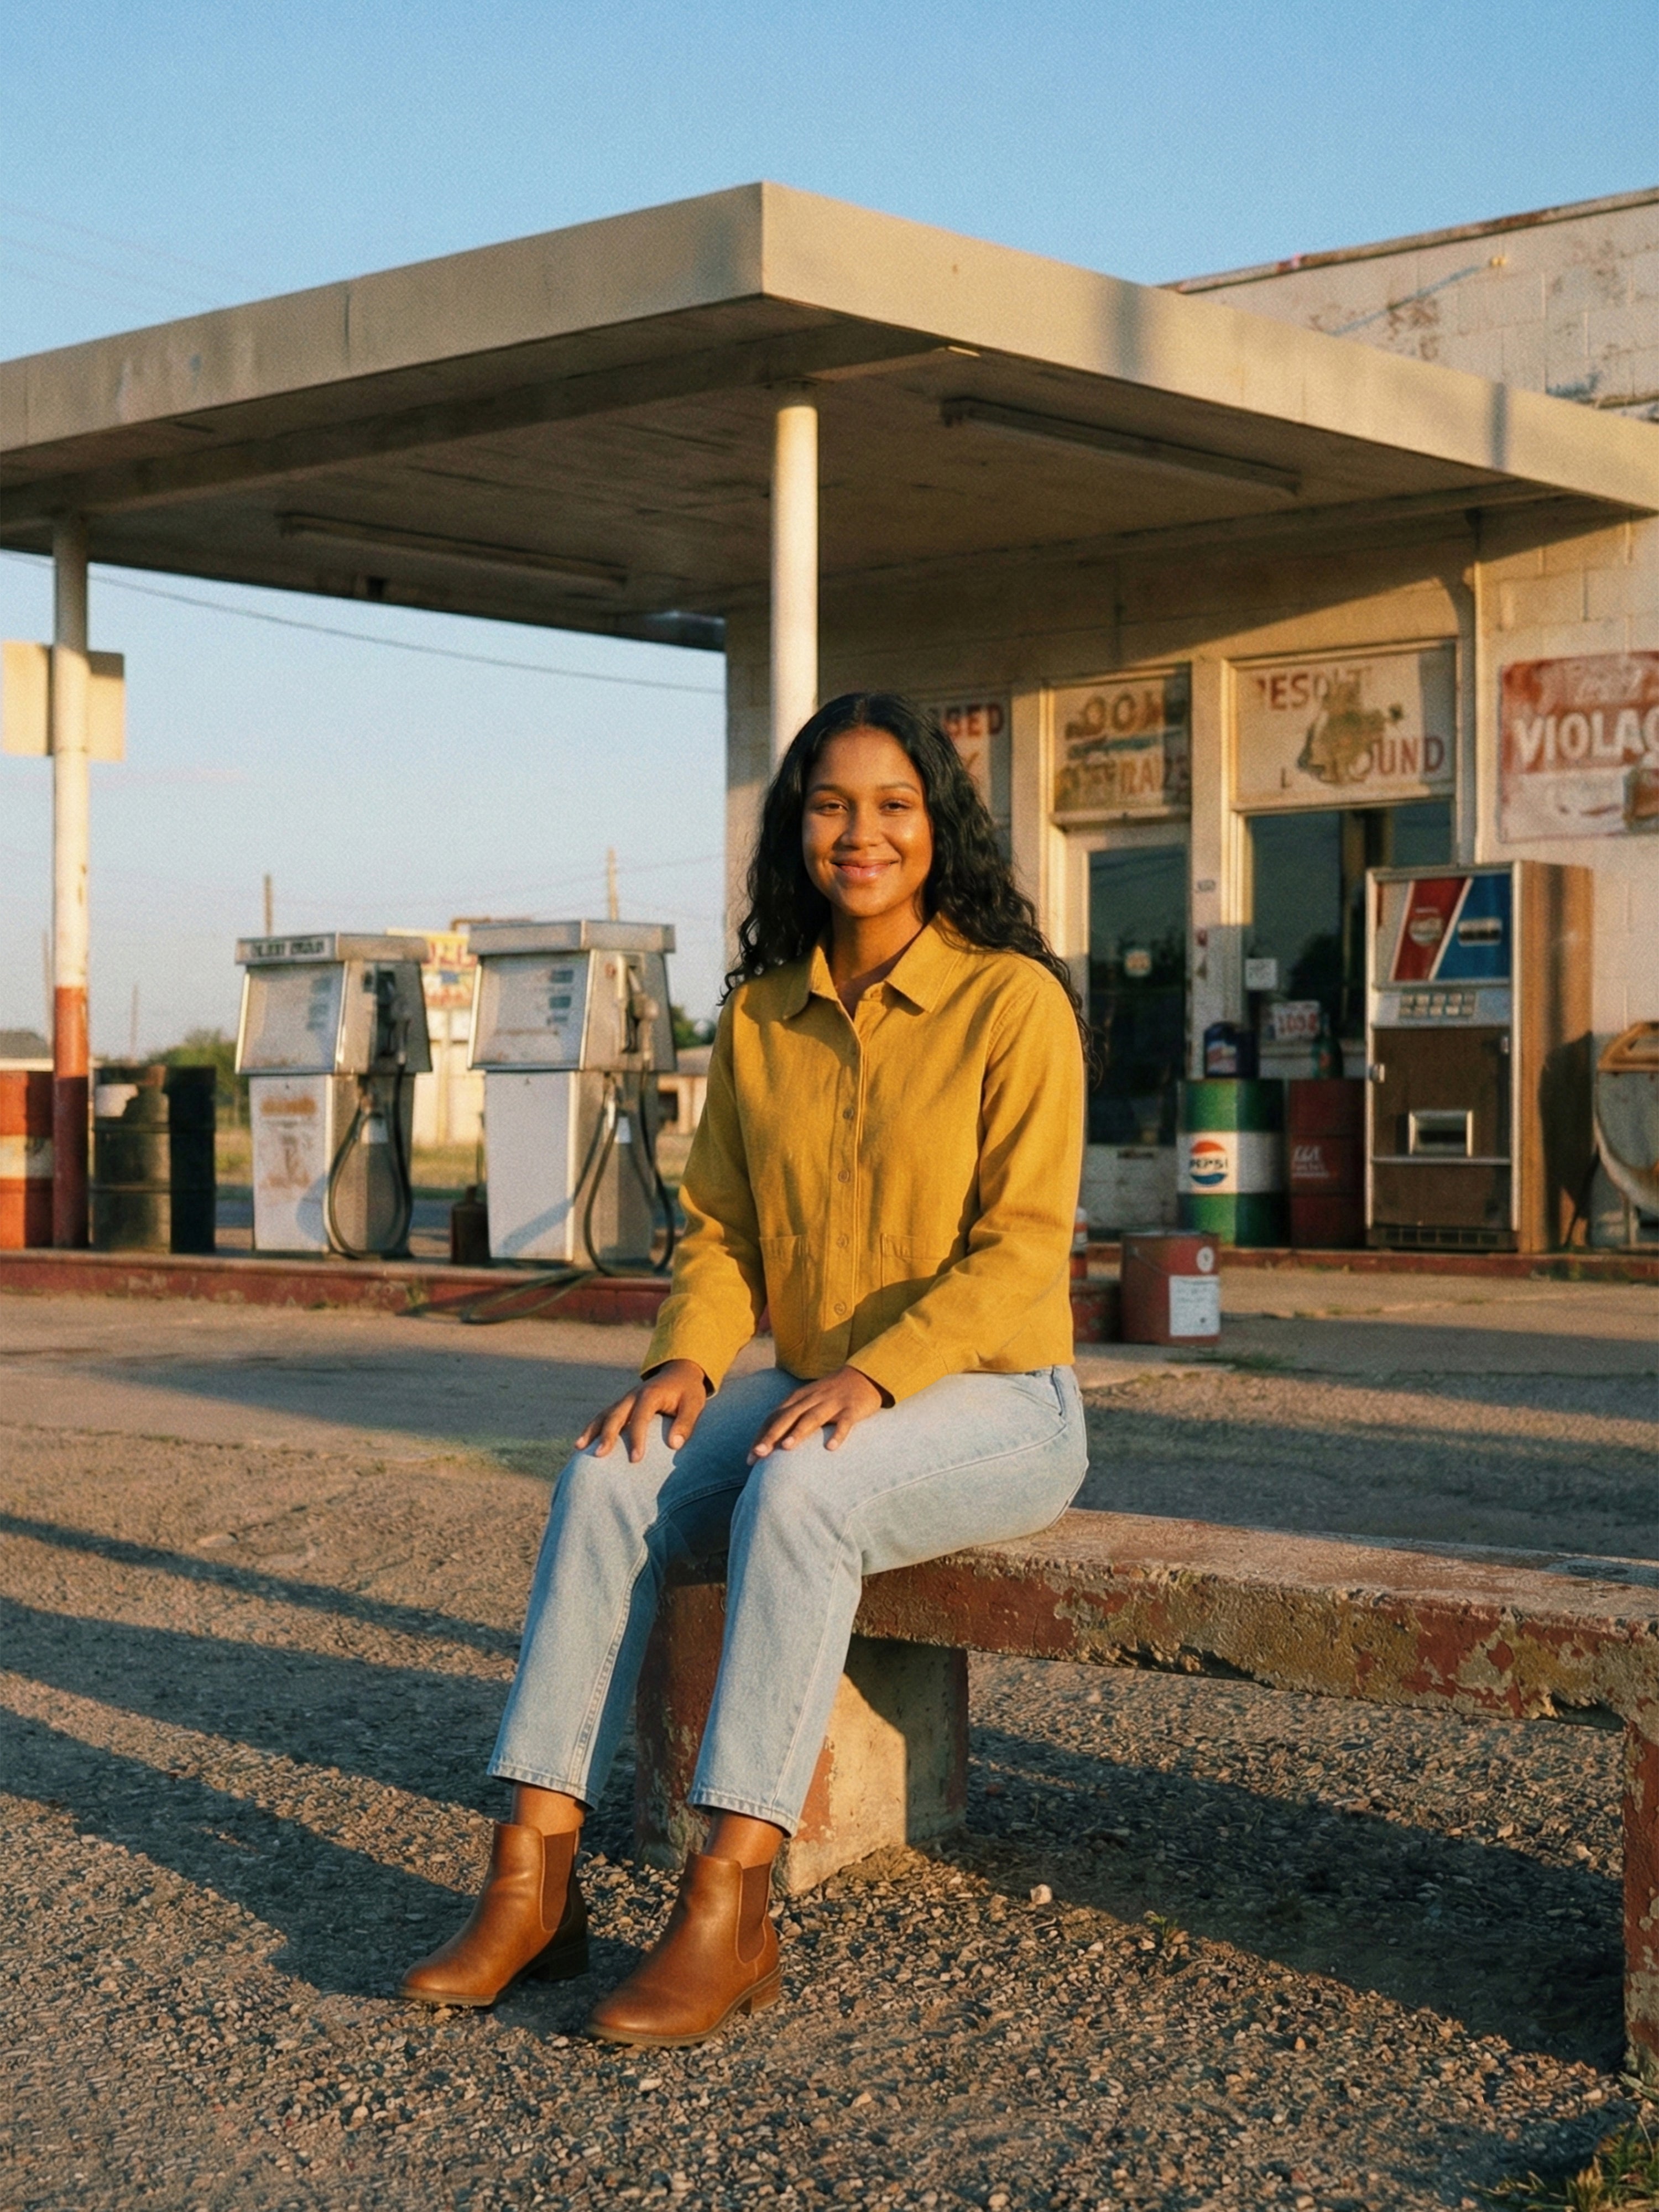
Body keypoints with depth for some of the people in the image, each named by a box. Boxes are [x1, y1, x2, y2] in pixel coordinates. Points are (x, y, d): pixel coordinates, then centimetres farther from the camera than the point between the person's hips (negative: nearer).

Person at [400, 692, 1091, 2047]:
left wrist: (877, 1375, -27)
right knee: (609, 1478, -21)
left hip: (994, 1397, -5)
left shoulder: (1013, 1001, -9)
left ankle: (729, 1912, -32)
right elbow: (722, 1227, 9)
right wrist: (686, 1361, -11)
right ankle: (533, 1884, -23)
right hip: (813, 1391, 5)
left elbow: (1022, 1249, -15)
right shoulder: (761, 1015, 8)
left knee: (800, 1492, -35)